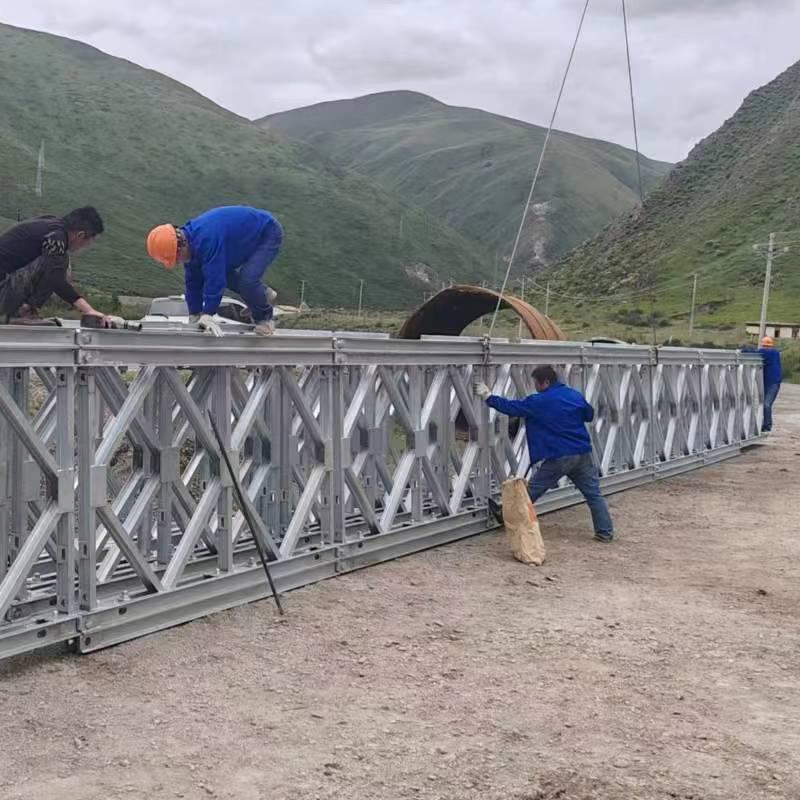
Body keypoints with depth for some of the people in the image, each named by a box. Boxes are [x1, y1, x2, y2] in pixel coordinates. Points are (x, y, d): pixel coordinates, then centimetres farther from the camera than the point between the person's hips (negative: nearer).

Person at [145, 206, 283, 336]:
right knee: (225, 273, 10)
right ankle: (263, 294, 30)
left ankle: (265, 317, 2)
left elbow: (215, 279, -35)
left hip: (267, 234, -9)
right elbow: (193, 281, 2)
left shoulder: (207, 240, -37)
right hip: (249, 236, 9)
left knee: (247, 279, -23)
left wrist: (207, 315, -30)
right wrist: (194, 317, 4)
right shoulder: (190, 239, -5)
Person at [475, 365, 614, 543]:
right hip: (583, 454, 5)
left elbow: (512, 407, -1)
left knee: (533, 490, 8)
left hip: (559, 457, -5)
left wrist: (488, 397, 10)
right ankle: (605, 532, 7)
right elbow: (589, 415, 23)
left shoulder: (539, 402, -8)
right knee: (593, 494, 7)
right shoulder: (576, 395, 7)